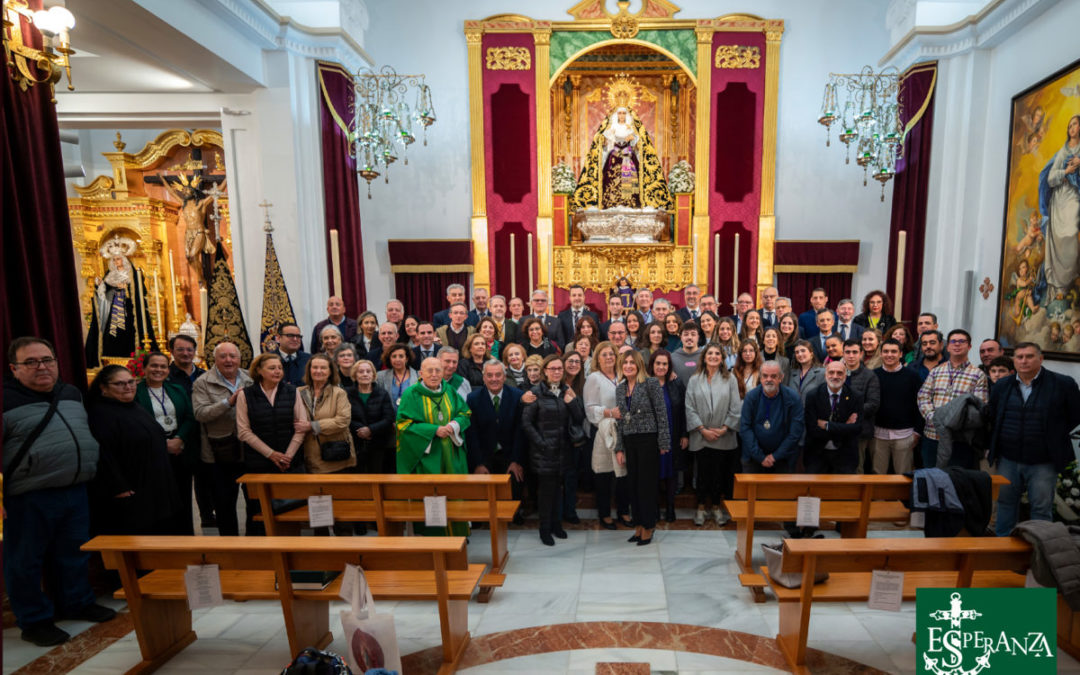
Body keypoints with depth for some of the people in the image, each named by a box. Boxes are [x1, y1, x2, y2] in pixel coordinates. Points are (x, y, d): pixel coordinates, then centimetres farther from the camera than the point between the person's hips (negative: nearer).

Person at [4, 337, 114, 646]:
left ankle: (77, 603, 34)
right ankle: (35, 621, 25)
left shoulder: (72, 394, 9)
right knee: (26, 561, 9)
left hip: (76, 491, 6)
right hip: (28, 499, -6)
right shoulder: (8, 400, -11)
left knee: (75, 553, 17)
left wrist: (95, 473, 21)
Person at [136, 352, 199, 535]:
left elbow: (191, 418, 7)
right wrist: (165, 443, -10)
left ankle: (185, 535, 20)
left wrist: (179, 439, -9)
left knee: (183, 499, 9)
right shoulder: (136, 392, -2)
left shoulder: (178, 390, 12)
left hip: (181, 450, 4)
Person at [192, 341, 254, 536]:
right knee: (224, 500, 9)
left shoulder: (250, 380, 7)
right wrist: (228, 402, -23)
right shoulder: (203, 383, -2)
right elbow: (200, 413, -14)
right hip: (220, 453, -2)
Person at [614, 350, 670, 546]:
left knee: (647, 484, 1)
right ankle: (639, 526, 24)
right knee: (634, 484, 11)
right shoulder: (620, 388, 10)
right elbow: (620, 420, 12)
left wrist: (663, 442, -12)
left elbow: (661, 413, -9)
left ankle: (648, 527, 15)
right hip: (629, 442, 6)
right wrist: (619, 448, 9)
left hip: (648, 440, -6)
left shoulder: (651, 383, -7)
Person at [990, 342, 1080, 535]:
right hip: (1008, 460, 3)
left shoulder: (1063, 384, -5)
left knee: (1041, 509, 7)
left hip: (1043, 463, -3)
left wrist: (1053, 437, 1)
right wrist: (995, 450, 9)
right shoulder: (1002, 386, 5)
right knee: (1005, 504, 15)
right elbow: (991, 419, 13)